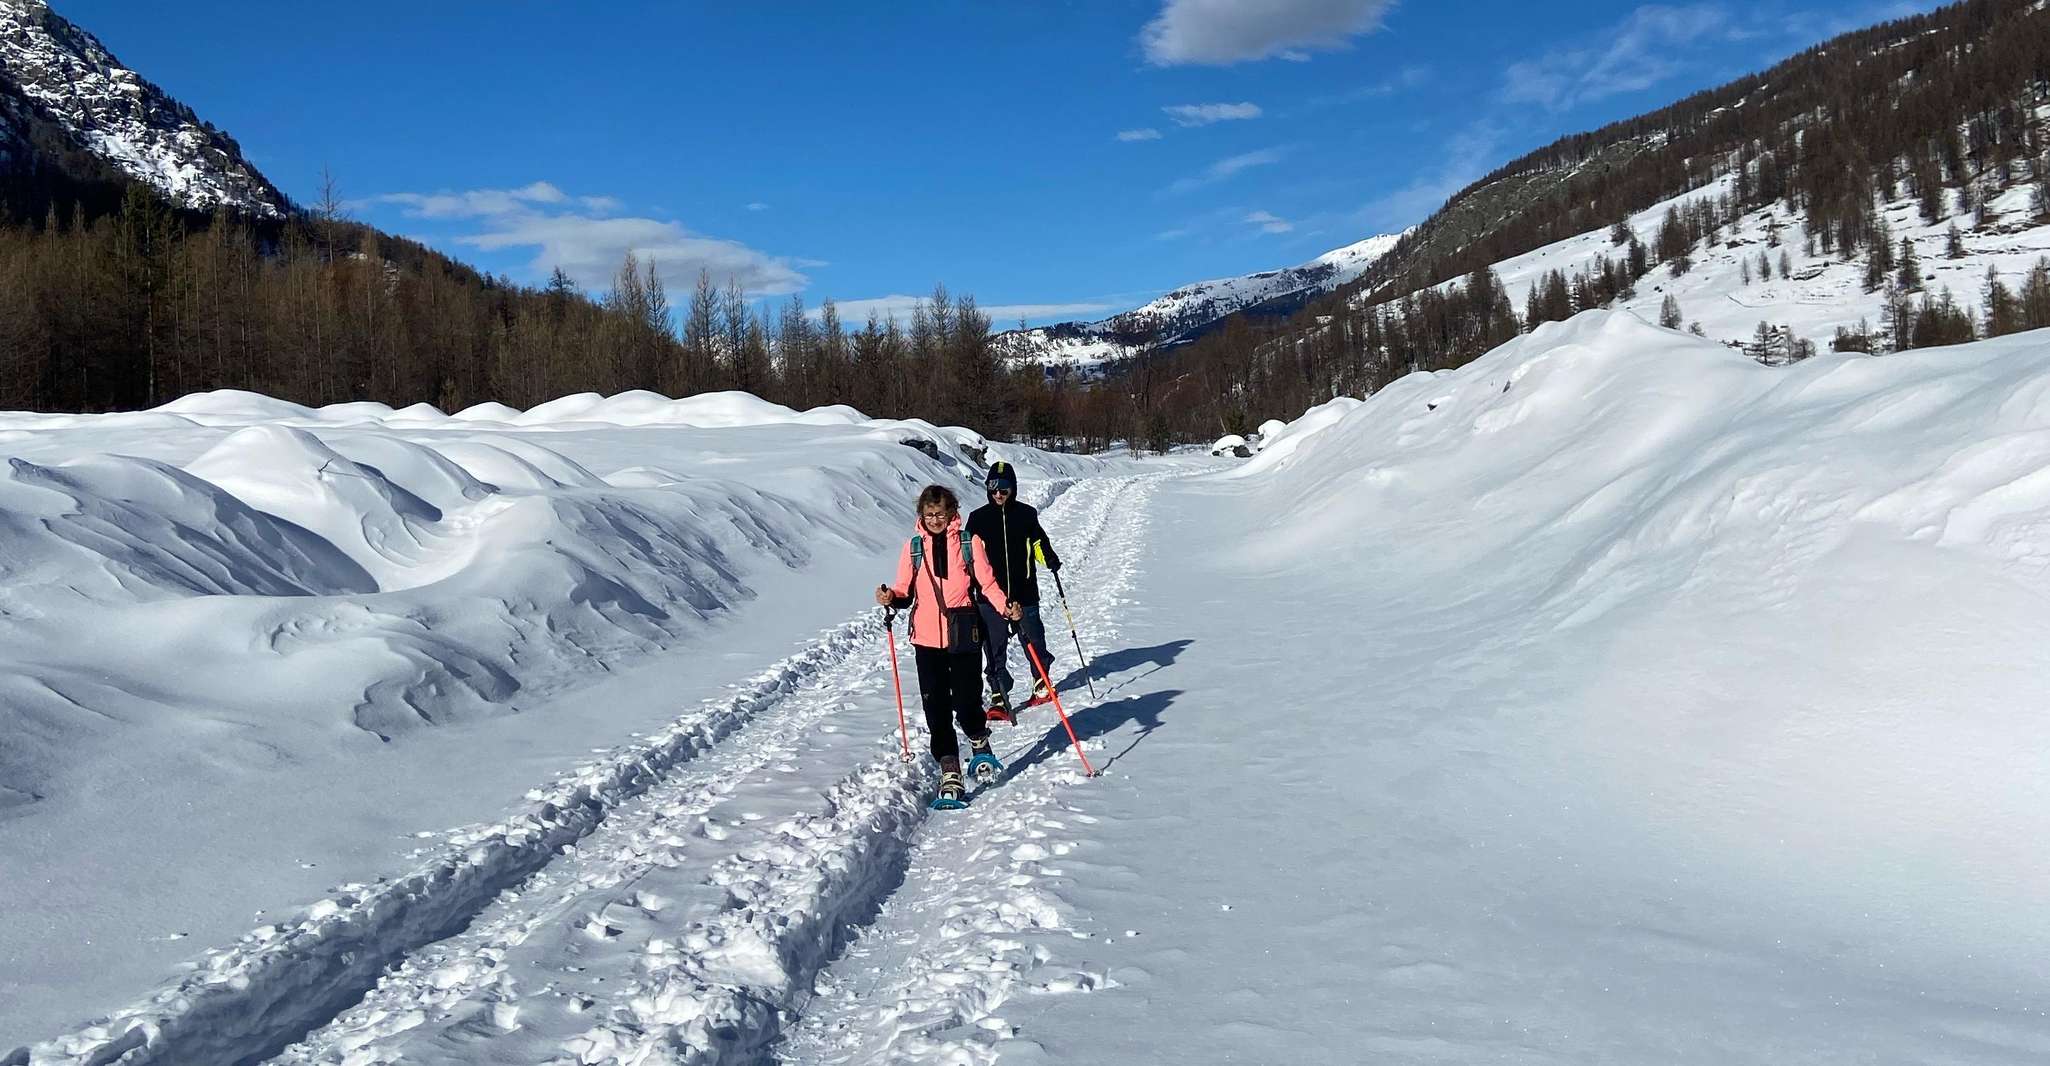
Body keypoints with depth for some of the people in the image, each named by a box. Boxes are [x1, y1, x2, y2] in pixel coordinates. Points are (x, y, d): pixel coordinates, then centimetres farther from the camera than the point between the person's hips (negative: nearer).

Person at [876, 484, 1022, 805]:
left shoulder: (969, 543, 2)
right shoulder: (913, 547, 8)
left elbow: (987, 583, 1)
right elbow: (905, 590, 9)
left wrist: (1005, 606, -16)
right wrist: (891, 597, -12)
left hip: (963, 636, -2)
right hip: (927, 638, 2)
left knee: (966, 701, -1)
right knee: (936, 707, -3)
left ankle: (980, 744, 32)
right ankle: (950, 773, 2)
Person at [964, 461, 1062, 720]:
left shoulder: (1026, 514, 2)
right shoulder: (978, 518, 4)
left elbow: (1038, 541, 9)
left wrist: (1050, 557, -10)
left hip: (1024, 591, 0)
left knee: (1033, 637, 13)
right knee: (994, 647, -1)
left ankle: (1042, 681, 36)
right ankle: (999, 698, 4)